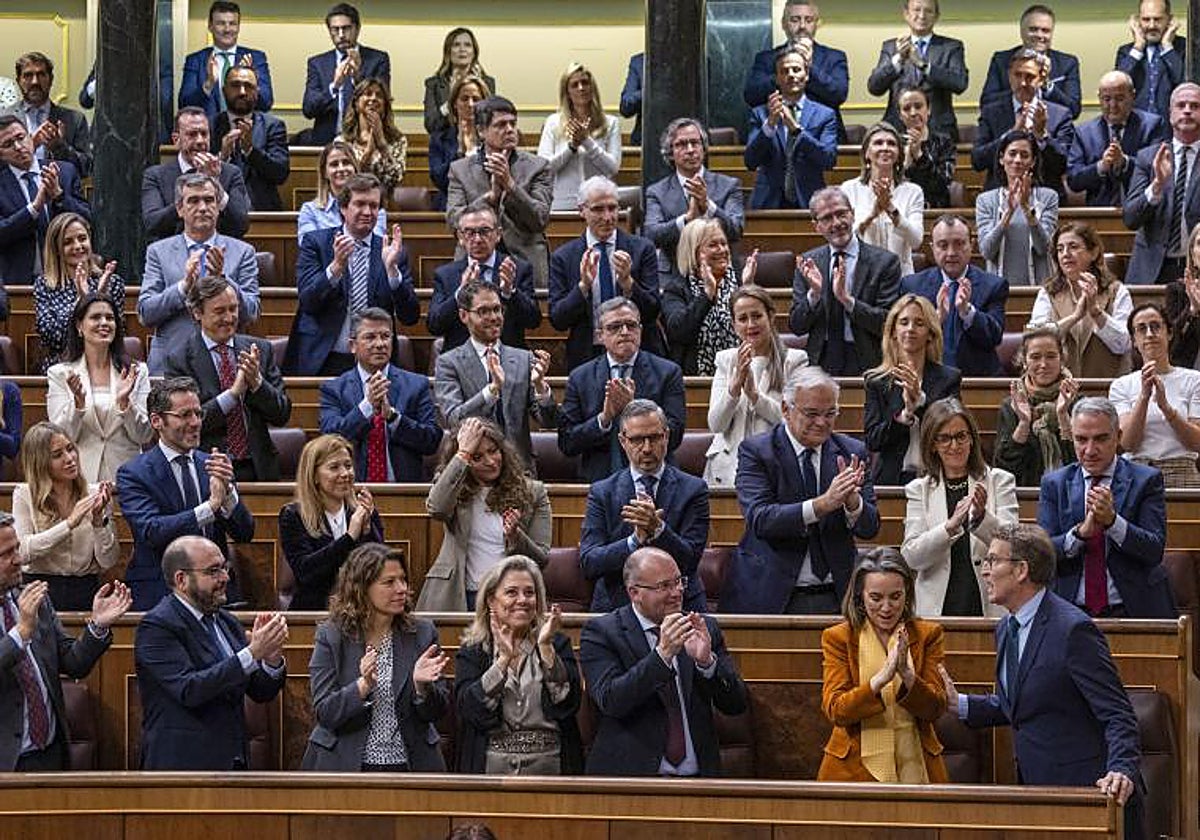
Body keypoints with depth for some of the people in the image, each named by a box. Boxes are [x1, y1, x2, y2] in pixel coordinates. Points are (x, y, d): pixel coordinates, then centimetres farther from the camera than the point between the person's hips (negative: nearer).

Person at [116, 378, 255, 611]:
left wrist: (227, 489, -11)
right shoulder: (133, 473, 0)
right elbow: (151, 531, -15)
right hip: (160, 597, -3)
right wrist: (210, 506, -22)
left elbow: (244, 534, 7)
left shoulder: (212, 465, 13)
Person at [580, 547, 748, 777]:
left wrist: (706, 661, -12)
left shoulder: (705, 629, 11)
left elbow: (736, 705, 6)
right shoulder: (601, 631, 1)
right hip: (629, 775, -3)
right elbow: (610, 701, -13)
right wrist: (662, 654, -22)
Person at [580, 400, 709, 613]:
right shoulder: (602, 492, 9)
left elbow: (690, 560, -2)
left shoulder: (693, 490, 7)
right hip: (616, 607, 0)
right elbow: (588, 563, -2)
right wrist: (636, 540, -16)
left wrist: (657, 528, -19)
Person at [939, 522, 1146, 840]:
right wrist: (959, 703, 11)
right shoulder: (1007, 630, 12)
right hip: (1036, 790, 8)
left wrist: (1121, 770, -32)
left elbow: (1117, 715, -18)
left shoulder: (1073, 629, -16)